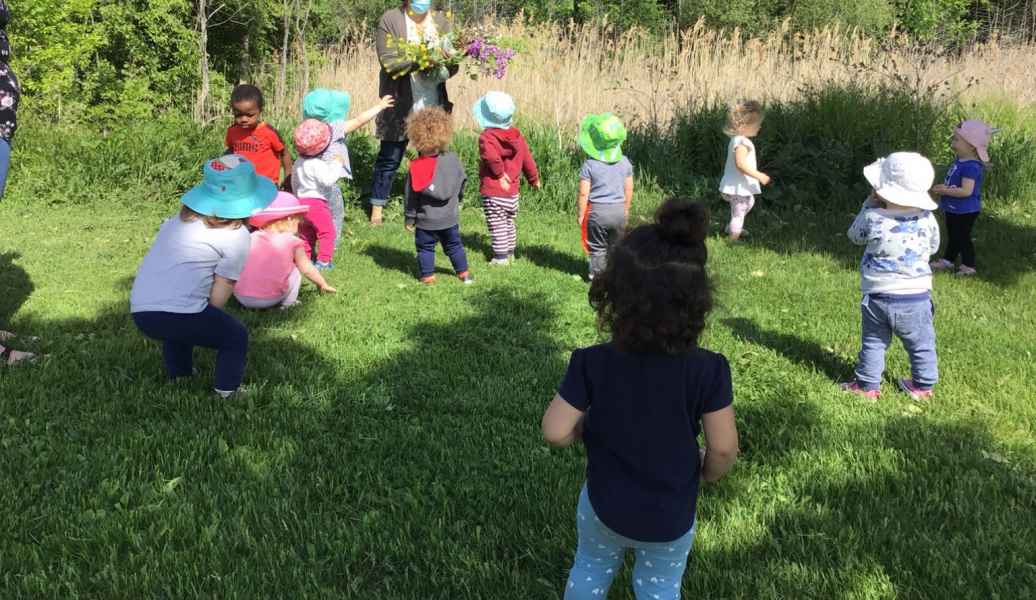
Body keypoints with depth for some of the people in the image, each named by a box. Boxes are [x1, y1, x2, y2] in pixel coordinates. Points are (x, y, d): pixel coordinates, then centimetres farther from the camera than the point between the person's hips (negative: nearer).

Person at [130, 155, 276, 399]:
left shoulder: (179, 220, 21)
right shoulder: (236, 235, 0)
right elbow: (220, 293, -2)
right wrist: (208, 327, 12)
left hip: (140, 311, 7)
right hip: (177, 313, -7)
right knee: (236, 337, 14)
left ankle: (179, 377, 42)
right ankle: (226, 394, 8)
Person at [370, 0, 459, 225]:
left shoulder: (441, 21, 7)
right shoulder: (391, 20, -5)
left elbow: (452, 63, 3)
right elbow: (388, 61, -15)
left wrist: (445, 69, -21)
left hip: (433, 106, 4)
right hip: (400, 105, -3)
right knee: (390, 157, 4)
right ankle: (377, 207, 16)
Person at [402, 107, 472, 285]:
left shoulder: (416, 167, -16)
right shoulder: (453, 160, -7)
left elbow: (412, 196, -10)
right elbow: (462, 182, 6)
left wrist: (410, 219, 1)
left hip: (426, 220, -3)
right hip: (450, 217, 3)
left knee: (425, 247, 12)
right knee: (454, 245, 18)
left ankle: (428, 275, 11)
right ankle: (463, 272, 24)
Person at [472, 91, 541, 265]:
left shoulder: (487, 137, -18)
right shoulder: (517, 135, 2)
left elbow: (492, 156, -38)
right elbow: (527, 158, 9)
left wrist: (499, 174, -21)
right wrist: (534, 178, 24)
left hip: (493, 193, -7)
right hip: (512, 192, 7)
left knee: (497, 226, 2)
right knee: (509, 222, 21)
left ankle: (501, 257, 6)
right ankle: (510, 252, 31)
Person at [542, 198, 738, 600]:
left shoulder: (592, 364, -23)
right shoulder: (708, 370, -24)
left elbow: (555, 432, -19)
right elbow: (724, 448, -18)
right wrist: (707, 473, 4)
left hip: (605, 506, 1)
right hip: (672, 516, 0)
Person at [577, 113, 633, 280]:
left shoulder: (589, 165, -12)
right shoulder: (625, 163, -1)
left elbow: (584, 193, -12)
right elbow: (629, 190, 5)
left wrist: (581, 215, -2)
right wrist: (626, 210, 19)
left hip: (597, 210, -3)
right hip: (618, 210, 3)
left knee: (598, 248, 9)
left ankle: (597, 275, 14)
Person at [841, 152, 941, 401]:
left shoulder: (873, 218, -15)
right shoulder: (927, 219, -8)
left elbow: (855, 236, 7)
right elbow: (933, 247, 9)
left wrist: (869, 205, 10)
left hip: (879, 296, -1)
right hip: (917, 297, 1)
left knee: (874, 343, 14)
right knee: (921, 345, 18)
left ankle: (867, 385, 21)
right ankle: (924, 385, 30)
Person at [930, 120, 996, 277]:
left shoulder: (970, 166, -28)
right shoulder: (960, 161, 3)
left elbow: (966, 191, -33)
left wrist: (944, 190, -27)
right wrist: (944, 187, -2)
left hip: (965, 212, -10)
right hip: (954, 210, 10)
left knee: (962, 237, 4)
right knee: (953, 236, 23)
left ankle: (968, 266, 17)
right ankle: (947, 261, 38)